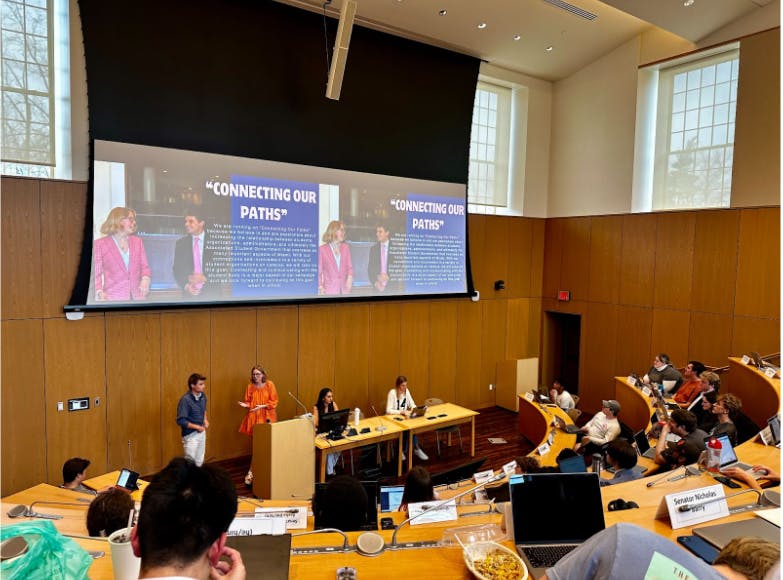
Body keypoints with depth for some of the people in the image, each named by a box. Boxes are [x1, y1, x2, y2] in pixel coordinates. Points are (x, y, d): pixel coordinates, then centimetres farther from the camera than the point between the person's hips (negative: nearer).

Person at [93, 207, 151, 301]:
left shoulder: (137, 241, 17)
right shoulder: (100, 244, 7)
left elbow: (144, 266, 16)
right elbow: (96, 273, 5)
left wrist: (145, 279, -7)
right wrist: (100, 292, -12)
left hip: (137, 296, 3)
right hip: (113, 297, -3)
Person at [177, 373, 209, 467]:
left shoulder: (202, 396, -2)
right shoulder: (185, 400, -24)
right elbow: (180, 421, -24)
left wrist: (205, 419, 2)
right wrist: (197, 427, -21)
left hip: (201, 432, 7)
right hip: (190, 435, -7)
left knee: (199, 461, 18)